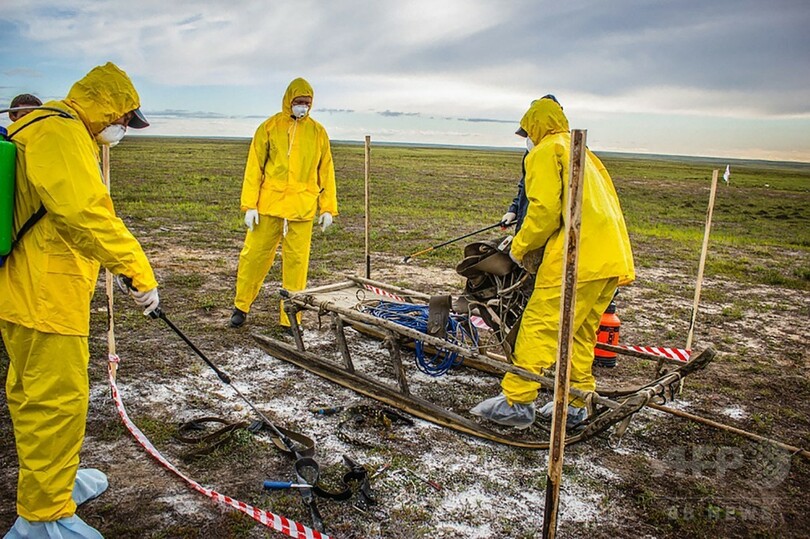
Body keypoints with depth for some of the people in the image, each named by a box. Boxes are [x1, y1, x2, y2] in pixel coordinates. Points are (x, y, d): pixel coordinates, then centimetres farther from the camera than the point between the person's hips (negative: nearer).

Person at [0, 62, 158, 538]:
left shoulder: (42, 129, 19)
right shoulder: (62, 132, -15)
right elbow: (86, 213, -27)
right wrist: (140, 271, -24)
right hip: (45, 295, -11)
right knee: (58, 400, -4)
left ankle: (54, 480, 38)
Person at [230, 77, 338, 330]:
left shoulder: (318, 132, 8)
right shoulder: (269, 127, 4)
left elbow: (326, 171, 11)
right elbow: (254, 167, 3)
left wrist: (328, 208, 6)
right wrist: (250, 205, -4)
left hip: (302, 208, 1)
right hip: (268, 205, 0)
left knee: (296, 262, 1)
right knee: (254, 255, 6)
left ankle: (290, 318, 11)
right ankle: (241, 306, 25)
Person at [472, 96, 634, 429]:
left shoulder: (546, 151, 1)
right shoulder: (584, 154, 28)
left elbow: (544, 209, -13)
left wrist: (520, 247, 1)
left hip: (577, 256, -9)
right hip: (613, 258, 9)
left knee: (539, 326, -5)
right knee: (581, 332, 15)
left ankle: (516, 402, -2)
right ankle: (574, 405, 22)